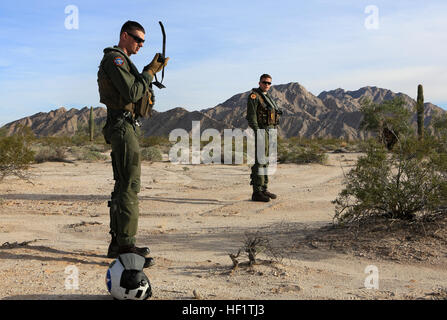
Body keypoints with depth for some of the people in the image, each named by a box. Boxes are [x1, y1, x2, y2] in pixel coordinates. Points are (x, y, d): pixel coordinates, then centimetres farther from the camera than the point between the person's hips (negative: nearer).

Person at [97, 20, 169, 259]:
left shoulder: (122, 61, 24)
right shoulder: (114, 59, -9)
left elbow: (134, 90, 20)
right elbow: (132, 93, -19)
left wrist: (150, 72, 11)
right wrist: (150, 71, -8)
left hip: (125, 128, 11)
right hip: (123, 126, -11)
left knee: (123, 185, 10)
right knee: (130, 184, -12)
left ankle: (116, 243, 16)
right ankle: (126, 244, -10)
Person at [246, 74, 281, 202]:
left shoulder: (267, 97, 19)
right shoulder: (254, 96, -8)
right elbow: (251, 116, -16)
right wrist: (258, 133, -24)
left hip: (270, 132, 9)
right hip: (261, 131, -9)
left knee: (266, 161, 11)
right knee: (259, 161, -10)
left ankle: (264, 189, 18)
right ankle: (257, 192, -8)